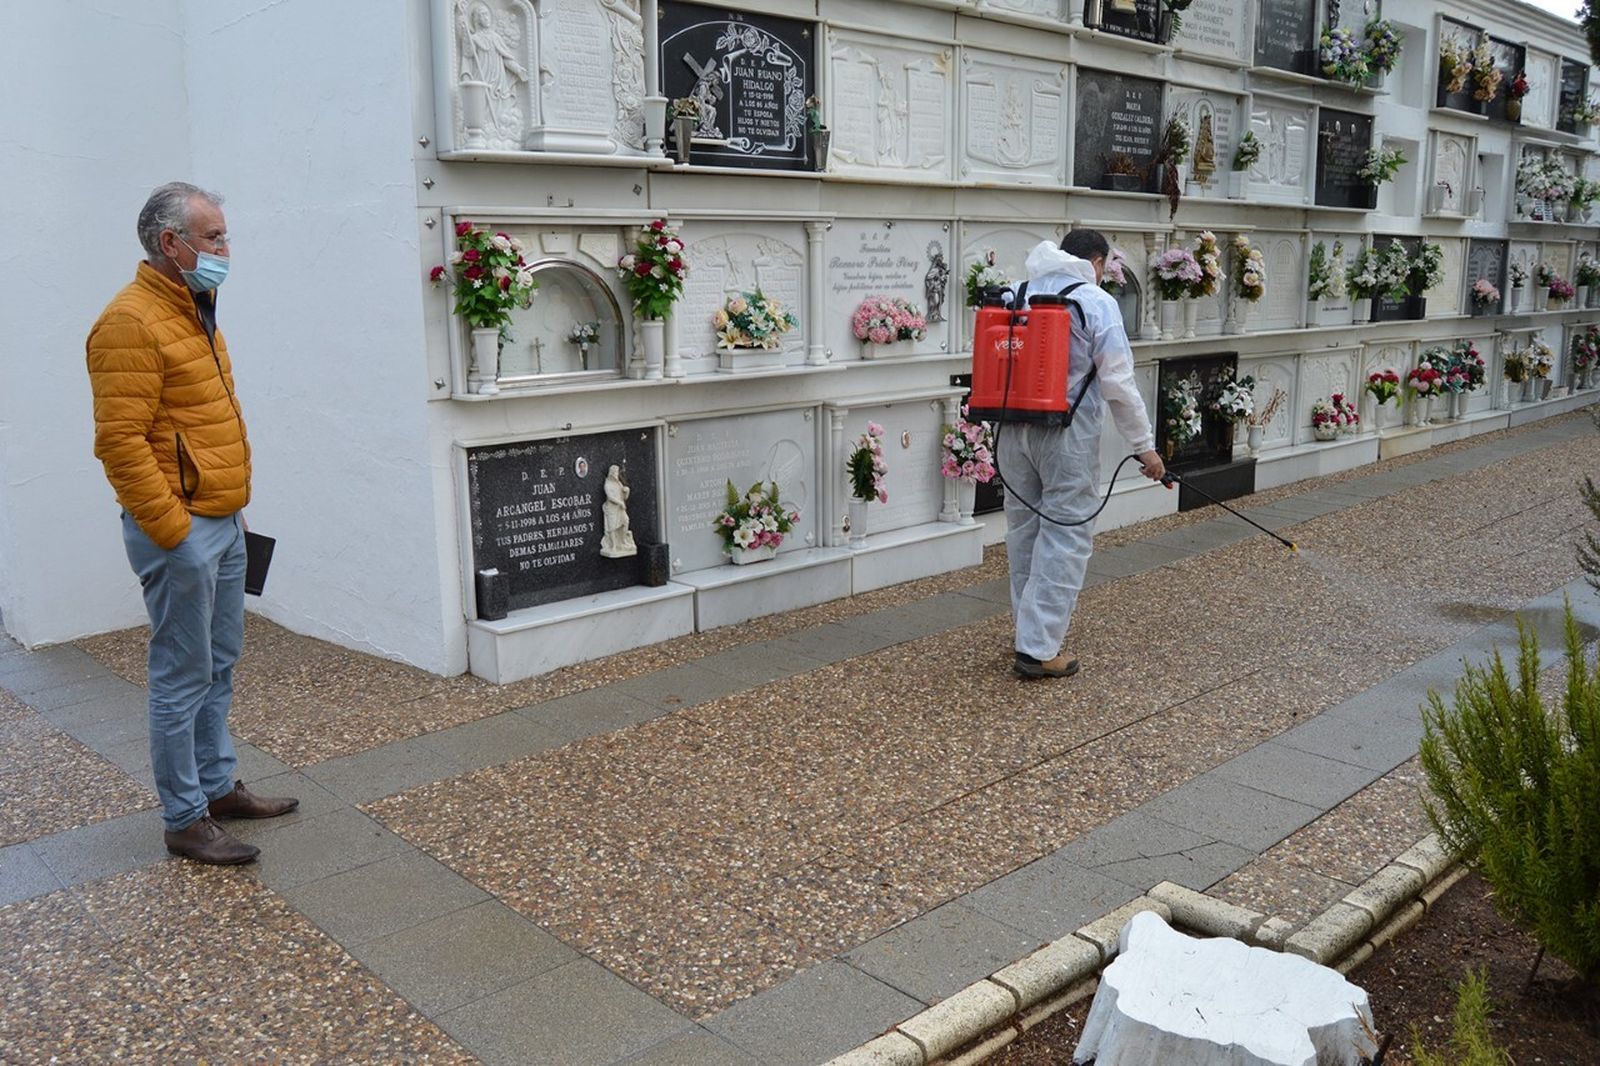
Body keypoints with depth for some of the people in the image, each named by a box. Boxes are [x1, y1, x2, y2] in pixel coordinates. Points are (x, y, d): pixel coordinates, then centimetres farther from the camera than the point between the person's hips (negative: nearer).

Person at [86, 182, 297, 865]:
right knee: (183, 679, -1)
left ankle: (218, 787, 29)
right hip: (180, 532, -9)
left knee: (219, 668, 16)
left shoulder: (195, 314, 16)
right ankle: (185, 821, 10)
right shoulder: (132, 322, -15)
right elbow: (121, 442, -21)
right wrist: (174, 533, -20)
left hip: (224, 525, 9)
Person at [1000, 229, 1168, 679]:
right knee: (1065, 537, -1)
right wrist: (1145, 446, -4)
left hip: (1014, 430, 6)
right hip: (1067, 436, -6)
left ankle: (1032, 631, 26)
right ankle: (1040, 649, -2)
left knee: (1024, 530, 15)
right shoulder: (1097, 303, -6)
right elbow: (1118, 384, -9)